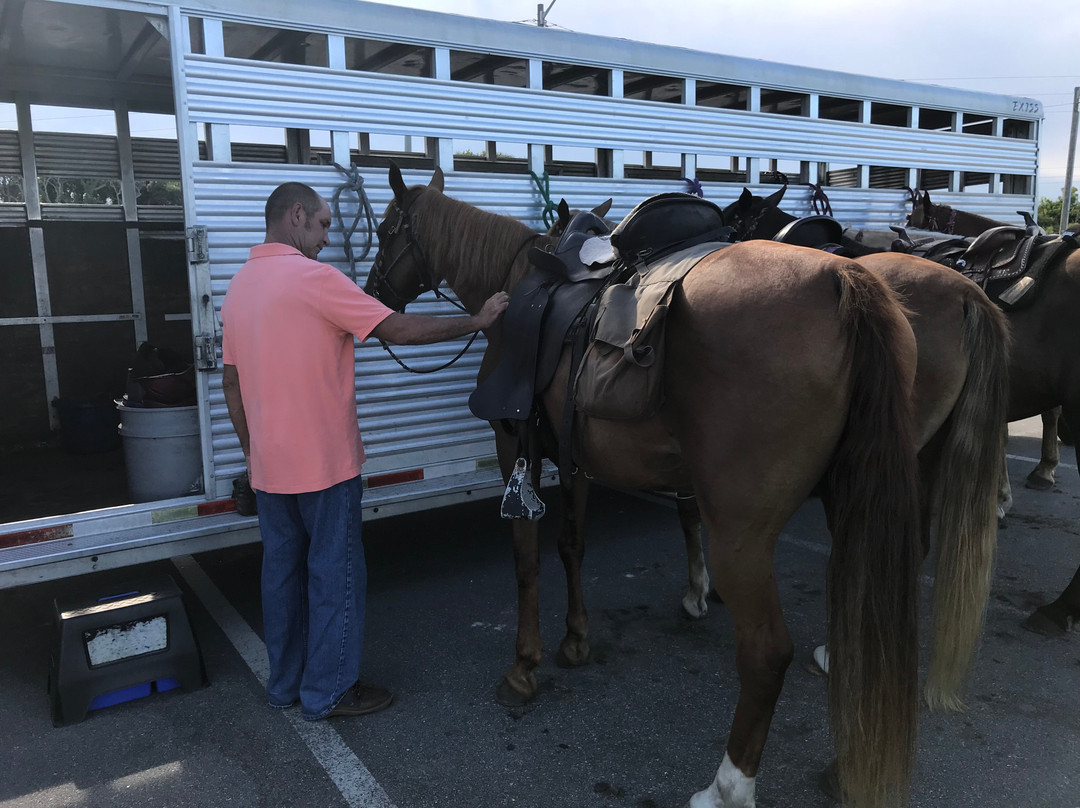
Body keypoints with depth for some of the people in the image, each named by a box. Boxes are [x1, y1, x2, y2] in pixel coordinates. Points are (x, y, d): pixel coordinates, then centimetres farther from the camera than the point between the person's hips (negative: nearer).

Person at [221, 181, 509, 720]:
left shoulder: (237, 287, 10)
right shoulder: (315, 277, -15)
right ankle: (328, 691, 17)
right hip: (325, 461, -8)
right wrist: (476, 322, -7)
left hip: (269, 467, 8)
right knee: (335, 573, 5)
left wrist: (252, 452, 19)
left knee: (282, 569, 17)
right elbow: (397, 329, -17)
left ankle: (285, 683, 30)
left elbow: (231, 383, 13)